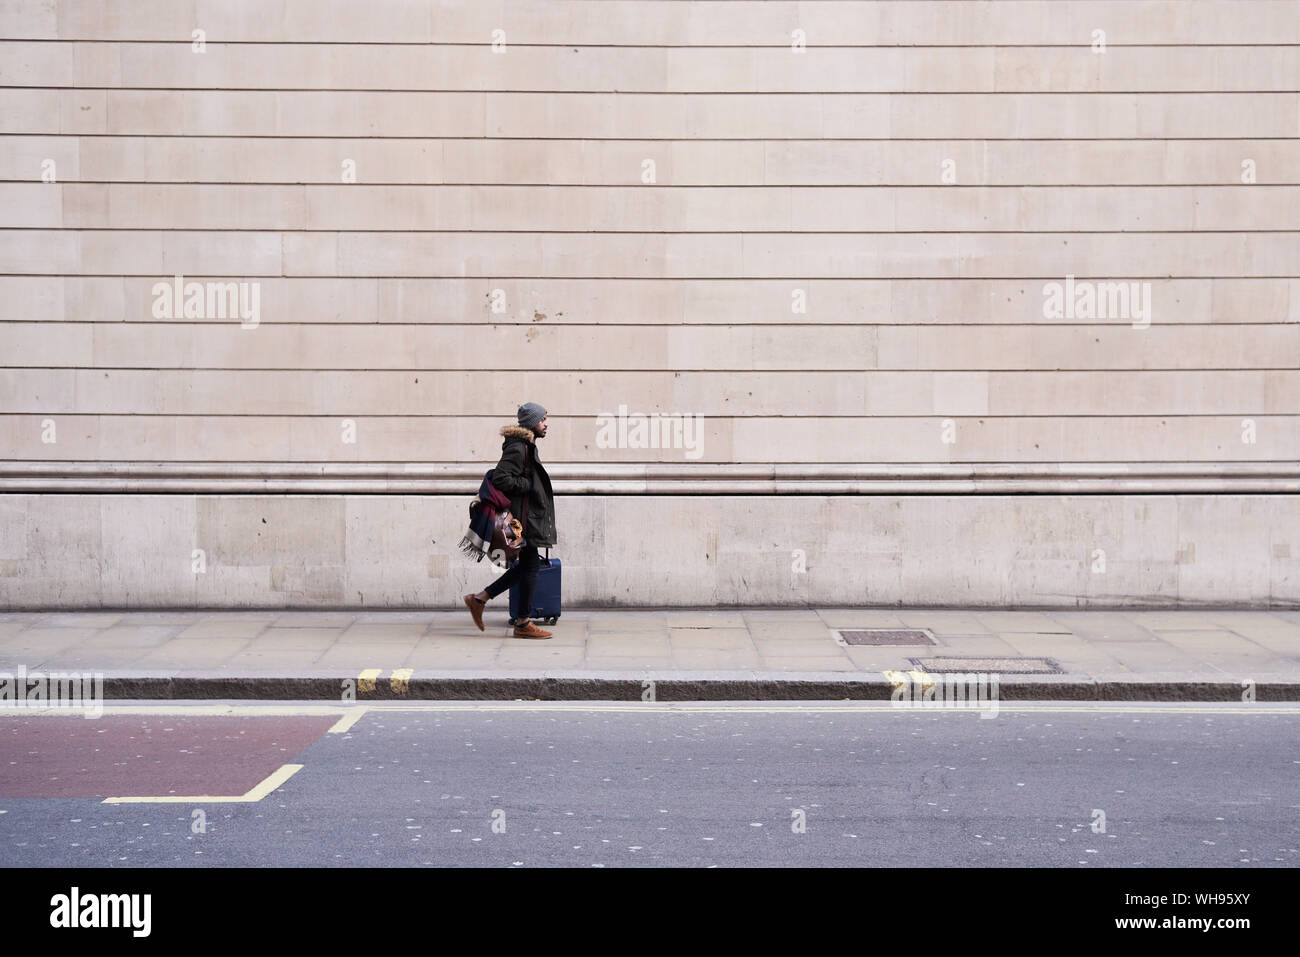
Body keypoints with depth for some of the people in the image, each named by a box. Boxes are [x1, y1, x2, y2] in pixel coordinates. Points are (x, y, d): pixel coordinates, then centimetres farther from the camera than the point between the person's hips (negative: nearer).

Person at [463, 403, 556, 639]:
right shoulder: (517, 448, -16)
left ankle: (479, 599, 16)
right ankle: (523, 624, 3)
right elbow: (500, 478, -25)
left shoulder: (526, 446, 16)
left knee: (528, 565, 12)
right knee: (530, 565, -4)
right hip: (522, 515, -10)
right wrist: (528, 485, -18)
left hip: (528, 515, 10)